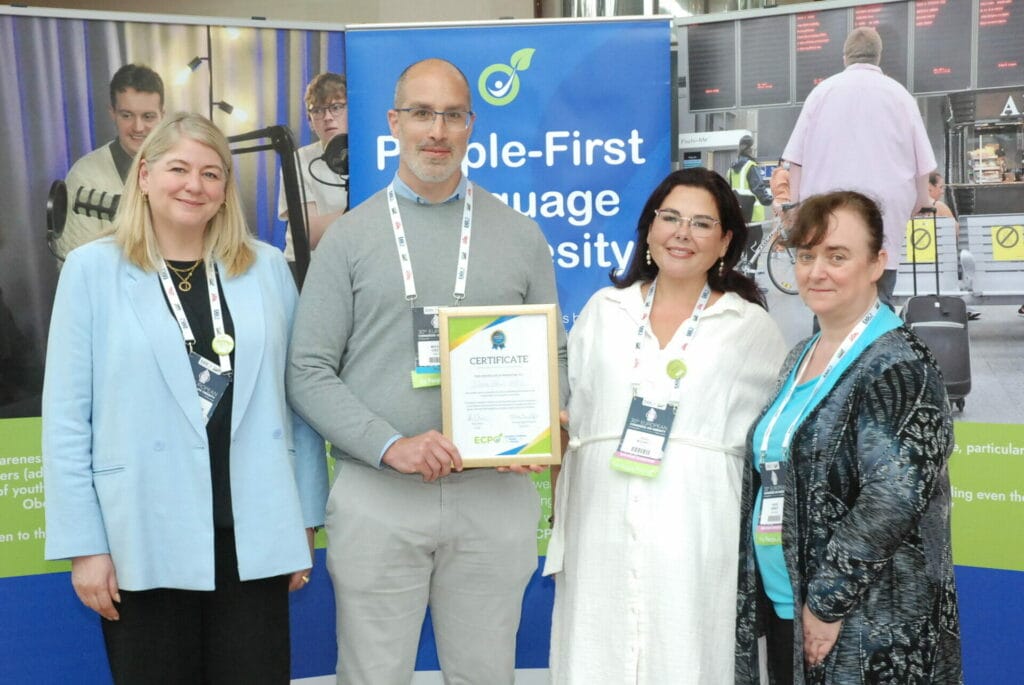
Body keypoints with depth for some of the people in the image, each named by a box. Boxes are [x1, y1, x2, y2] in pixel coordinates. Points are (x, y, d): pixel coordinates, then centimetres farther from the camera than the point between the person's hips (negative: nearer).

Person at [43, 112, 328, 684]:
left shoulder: (267, 267, 5)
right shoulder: (93, 269, -1)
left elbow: (297, 398, 8)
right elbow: (67, 418, -2)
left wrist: (306, 519, 7)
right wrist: (84, 544, -5)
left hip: (255, 537, 2)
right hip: (145, 541, -2)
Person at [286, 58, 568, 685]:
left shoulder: (521, 236, 8)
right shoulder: (349, 237, 3)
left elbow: (553, 358, 12)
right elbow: (310, 373, -1)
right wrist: (391, 445, -15)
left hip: (494, 492, 2)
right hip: (377, 496, -1)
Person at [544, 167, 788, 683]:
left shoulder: (752, 327, 7)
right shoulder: (604, 311, 12)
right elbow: (568, 418, 15)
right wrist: (561, 521, 9)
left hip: (697, 536, -2)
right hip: (603, 529, 2)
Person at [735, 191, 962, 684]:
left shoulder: (897, 366, -15)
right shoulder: (801, 358, 11)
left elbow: (892, 500, -22)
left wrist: (828, 601, -19)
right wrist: (769, 599, 11)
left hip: (869, 626, -7)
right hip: (782, 607, 8)